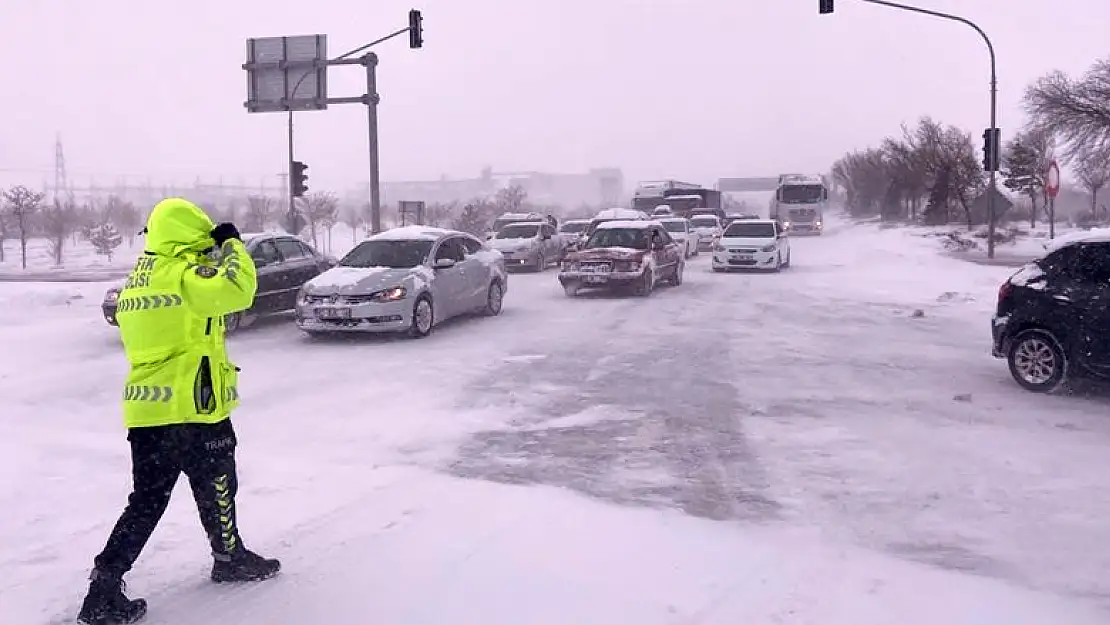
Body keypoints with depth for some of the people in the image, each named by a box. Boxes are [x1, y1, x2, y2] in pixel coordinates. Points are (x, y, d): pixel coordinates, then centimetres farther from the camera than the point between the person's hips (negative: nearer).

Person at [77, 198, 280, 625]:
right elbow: (238, 289, -23)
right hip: (193, 409, -8)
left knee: (147, 501, 11)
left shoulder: (138, 279, 14)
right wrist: (231, 245, -9)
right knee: (215, 487, 13)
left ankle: (105, 588, 6)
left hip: (146, 409, 8)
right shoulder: (184, 274, -14)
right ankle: (230, 558, 32)